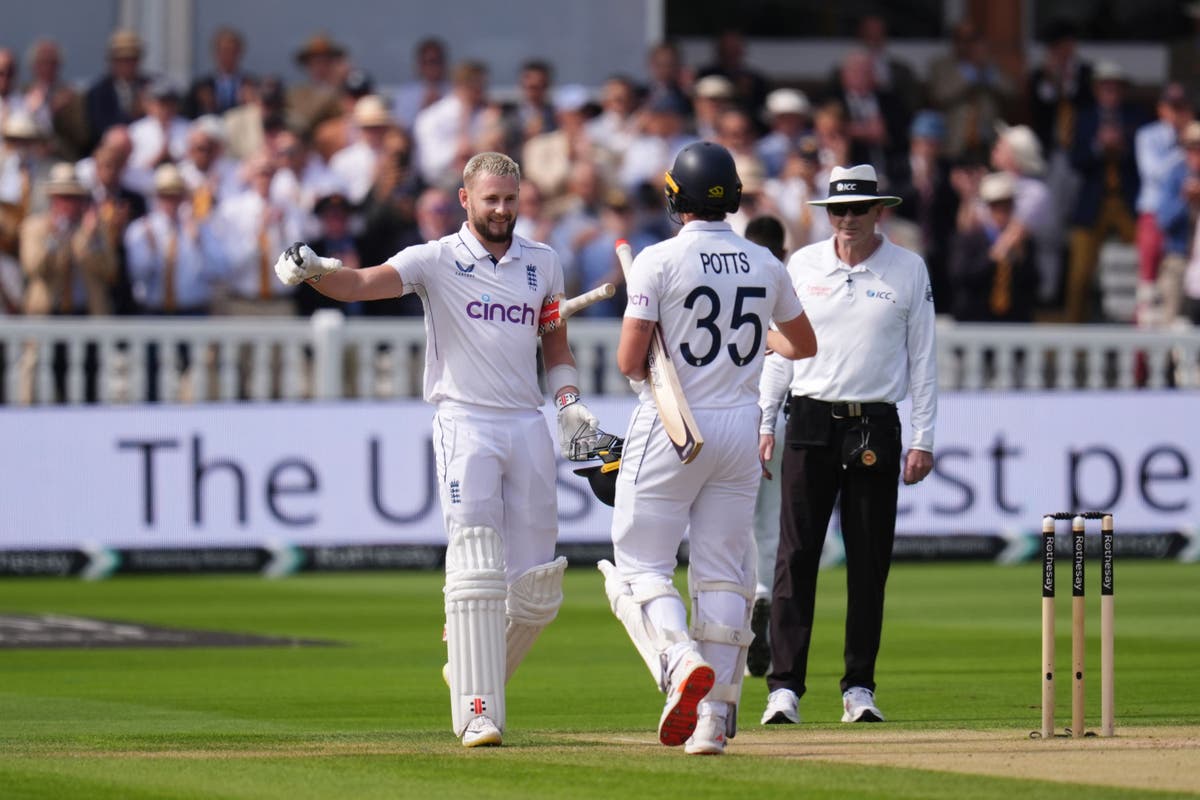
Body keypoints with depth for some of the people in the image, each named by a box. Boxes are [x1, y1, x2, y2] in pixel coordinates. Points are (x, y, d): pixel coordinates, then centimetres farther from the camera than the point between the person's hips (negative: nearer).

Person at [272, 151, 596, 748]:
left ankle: (471, 670, 27)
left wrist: (569, 403, 3)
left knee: (536, 589, 3)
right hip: (465, 424, -4)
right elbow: (363, 283, -17)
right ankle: (478, 713, -15)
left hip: (529, 428, 4)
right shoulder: (436, 260, -1)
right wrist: (312, 272, -37)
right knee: (476, 572, -15)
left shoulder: (542, 263, 13)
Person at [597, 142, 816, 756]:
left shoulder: (659, 261, -10)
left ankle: (681, 660, -25)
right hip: (740, 426, 4)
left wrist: (646, 364, 8)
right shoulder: (765, 265, 5)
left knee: (639, 564, 1)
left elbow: (629, 360, -14)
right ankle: (714, 718, 4)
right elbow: (804, 345, 20)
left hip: (671, 429, -4)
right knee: (723, 573, 7)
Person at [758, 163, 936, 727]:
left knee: (870, 563, 2)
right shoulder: (802, 265, 7)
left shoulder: (908, 269, 4)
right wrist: (763, 422, 5)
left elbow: (922, 357, 6)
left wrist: (923, 438, 1)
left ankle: (859, 687, 10)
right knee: (796, 556, -6)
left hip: (876, 427, 0)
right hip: (810, 425, 0)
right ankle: (785, 686, -8)